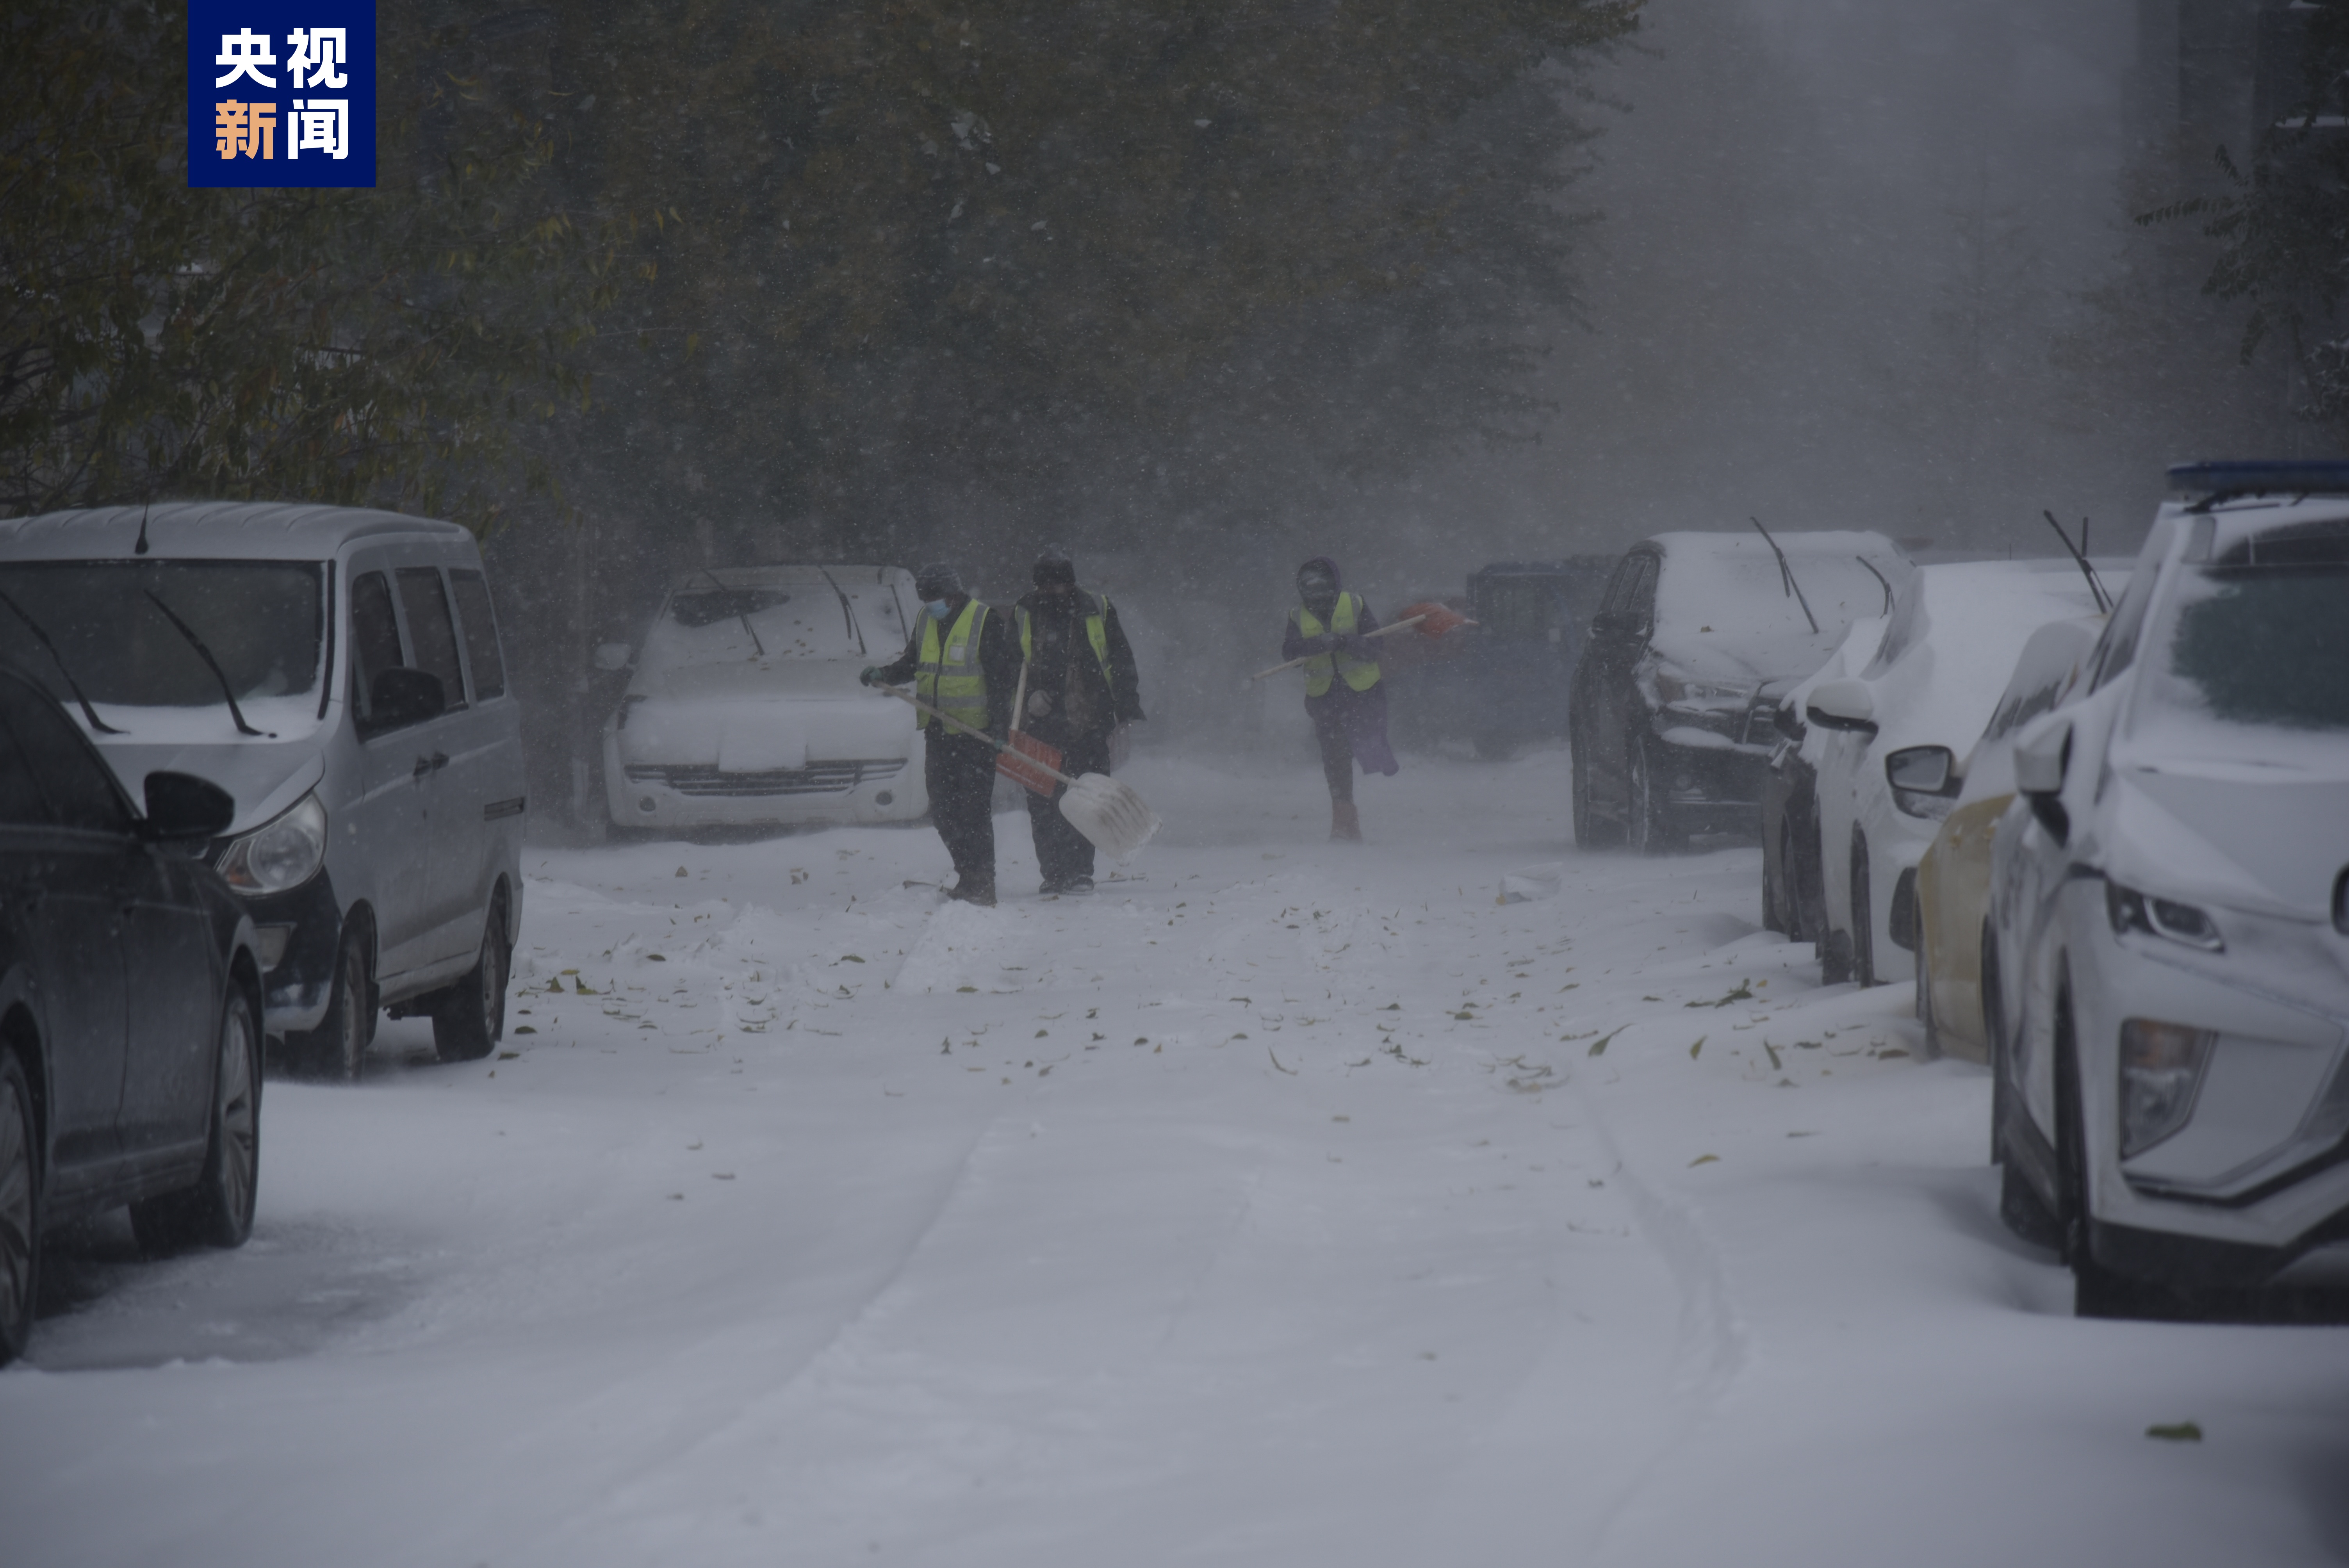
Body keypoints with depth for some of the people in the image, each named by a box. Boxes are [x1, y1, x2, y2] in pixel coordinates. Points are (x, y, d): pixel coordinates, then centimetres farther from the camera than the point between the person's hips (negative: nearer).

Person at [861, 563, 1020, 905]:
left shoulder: (986, 623, -10)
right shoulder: (926, 621, 11)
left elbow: (1001, 678, -10)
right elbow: (911, 665, 22)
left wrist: (1000, 726, -16)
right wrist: (882, 675, 3)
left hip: (975, 732, -7)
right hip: (939, 732, 7)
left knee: (973, 809, -8)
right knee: (943, 809, 8)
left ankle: (981, 885, -4)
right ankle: (970, 877, 18)